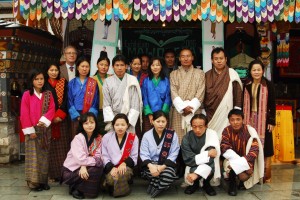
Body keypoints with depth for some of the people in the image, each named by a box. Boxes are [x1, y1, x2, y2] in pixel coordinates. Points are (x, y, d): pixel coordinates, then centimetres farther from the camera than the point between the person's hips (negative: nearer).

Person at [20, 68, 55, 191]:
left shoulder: (48, 94, 8)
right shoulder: (27, 95, -2)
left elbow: (52, 109, -2)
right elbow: (24, 114, -6)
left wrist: (44, 121, -17)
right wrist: (30, 130, -11)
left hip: (45, 129, 3)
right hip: (32, 130, -3)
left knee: (44, 155, 7)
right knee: (33, 156, -3)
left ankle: (43, 181, 15)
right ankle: (33, 182, 3)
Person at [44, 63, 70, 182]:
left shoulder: (63, 83, 9)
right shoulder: (44, 85, 8)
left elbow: (66, 100, 1)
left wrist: (59, 115, -10)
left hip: (61, 119, 0)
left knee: (62, 145, -2)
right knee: (51, 146, -2)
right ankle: (53, 173, 3)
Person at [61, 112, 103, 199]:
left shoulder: (98, 138, -1)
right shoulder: (78, 138, -19)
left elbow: (97, 156, -9)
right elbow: (80, 159, -28)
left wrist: (84, 166, -24)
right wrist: (96, 160, -19)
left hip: (85, 168, 6)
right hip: (71, 169, -6)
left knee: (99, 168, -21)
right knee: (93, 171, -28)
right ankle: (75, 189, -3)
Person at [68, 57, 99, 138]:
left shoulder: (93, 83, 5)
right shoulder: (72, 83, 7)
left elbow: (95, 102, 1)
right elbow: (70, 102, 3)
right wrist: (77, 116, -9)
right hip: (76, 116, 1)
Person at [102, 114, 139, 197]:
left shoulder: (133, 138, -1)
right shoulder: (106, 137, 0)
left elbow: (134, 157, 3)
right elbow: (104, 156, 1)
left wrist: (124, 163, -17)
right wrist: (111, 167, -16)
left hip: (125, 167, 0)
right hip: (111, 167, 0)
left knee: (124, 173, -36)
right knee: (111, 179, -32)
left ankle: (121, 190, -2)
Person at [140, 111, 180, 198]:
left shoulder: (172, 135, -1)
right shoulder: (147, 135, 2)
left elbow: (173, 154, -6)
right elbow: (144, 154, -5)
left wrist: (163, 166, -21)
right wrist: (150, 165, -26)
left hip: (167, 164, 0)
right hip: (152, 163, 0)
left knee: (168, 173, -34)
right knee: (153, 171, -35)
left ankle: (155, 187, -4)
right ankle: (160, 186, -4)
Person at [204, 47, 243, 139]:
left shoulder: (232, 74, -3)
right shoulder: (207, 75, 5)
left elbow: (238, 93, -2)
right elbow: (203, 95, 9)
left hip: (225, 114, -2)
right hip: (210, 114, 2)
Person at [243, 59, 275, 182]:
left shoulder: (268, 85, -4)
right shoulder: (247, 85, 7)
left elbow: (272, 105, -4)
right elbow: (244, 104, 10)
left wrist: (272, 121, -7)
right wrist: (242, 119, 7)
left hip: (263, 119, -3)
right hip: (250, 119, 3)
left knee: (264, 146, 0)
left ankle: (266, 175, 9)